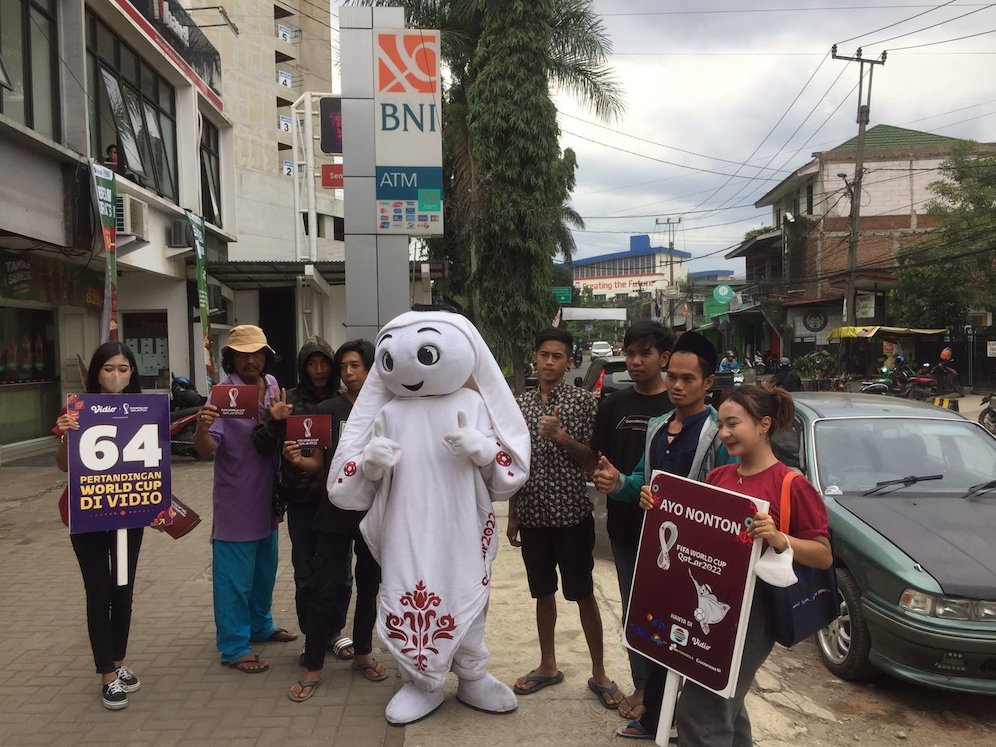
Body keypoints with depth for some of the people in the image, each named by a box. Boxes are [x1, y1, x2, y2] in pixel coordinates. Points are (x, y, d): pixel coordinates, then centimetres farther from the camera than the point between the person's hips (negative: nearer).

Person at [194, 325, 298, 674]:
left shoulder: (272, 385, 2)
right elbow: (206, 448, -23)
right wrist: (202, 427, -42)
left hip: (267, 498, 7)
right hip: (235, 503, -7)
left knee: (264, 569, 21)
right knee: (235, 577, 2)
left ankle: (260, 625, 40)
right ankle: (234, 647, 15)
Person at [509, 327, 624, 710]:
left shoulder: (582, 400, -5)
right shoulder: (521, 403, 7)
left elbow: (591, 460, -6)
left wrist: (561, 436, -23)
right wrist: (512, 515, 10)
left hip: (572, 515, -4)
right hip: (533, 516, 4)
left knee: (583, 595, 6)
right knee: (543, 593, 15)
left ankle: (598, 673, 20)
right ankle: (548, 666, 31)